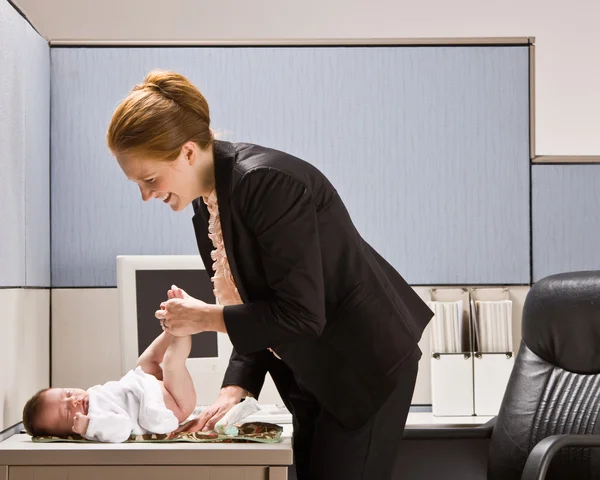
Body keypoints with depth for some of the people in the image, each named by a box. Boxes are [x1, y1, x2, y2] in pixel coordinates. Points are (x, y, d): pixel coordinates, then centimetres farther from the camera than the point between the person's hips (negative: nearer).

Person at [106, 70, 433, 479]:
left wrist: (205, 317, -17)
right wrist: (237, 386, -4)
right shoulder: (207, 205, 2)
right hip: (312, 374, 9)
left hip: (367, 364, -9)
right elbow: (259, 308, 8)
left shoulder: (267, 183, -26)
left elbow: (301, 314, -26)